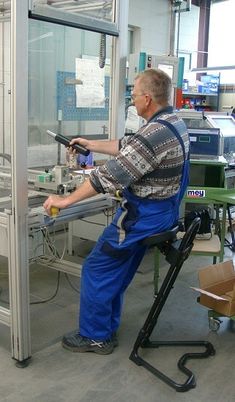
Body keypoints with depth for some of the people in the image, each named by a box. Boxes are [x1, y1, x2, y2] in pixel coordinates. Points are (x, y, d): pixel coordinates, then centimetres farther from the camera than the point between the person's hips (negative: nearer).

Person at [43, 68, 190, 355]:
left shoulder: (156, 133, -26)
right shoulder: (173, 122, 7)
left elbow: (112, 174, -26)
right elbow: (128, 147, 18)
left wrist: (67, 200, -19)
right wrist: (92, 145, 23)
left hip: (142, 215, -10)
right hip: (161, 210, 10)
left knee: (97, 269, 3)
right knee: (115, 270, 20)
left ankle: (95, 336, 19)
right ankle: (107, 328, 35)